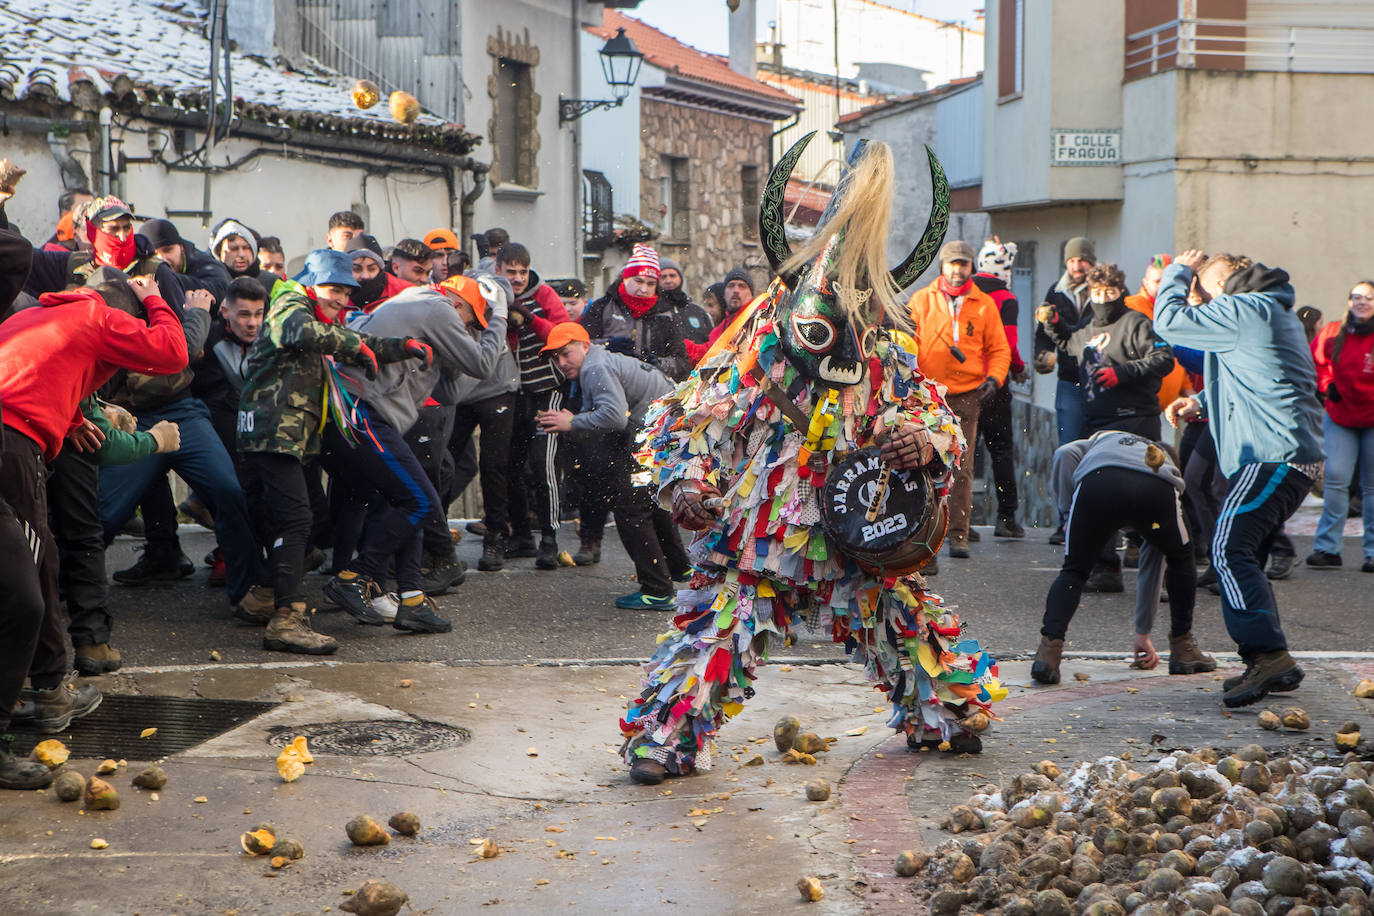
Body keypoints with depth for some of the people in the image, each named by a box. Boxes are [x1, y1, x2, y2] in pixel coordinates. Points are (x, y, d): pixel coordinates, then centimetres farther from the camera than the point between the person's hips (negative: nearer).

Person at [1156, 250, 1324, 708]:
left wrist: (1177, 272, 8)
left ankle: (1269, 655, -25)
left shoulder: (1245, 310, -9)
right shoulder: (1273, 312, 24)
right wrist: (1201, 401, 19)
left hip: (1272, 454, -11)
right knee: (1244, 555, 11)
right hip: (1297, 456, 11)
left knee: (1230, 551, -18)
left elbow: (1170, 319, -7)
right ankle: (1270, 666, 12)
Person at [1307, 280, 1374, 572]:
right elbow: (1316, 361, 13)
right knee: (1335, 479, -6)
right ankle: (1327, 548, -1)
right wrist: (1326, 384, -2)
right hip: (1340, 418, 2)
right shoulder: (1333, 334, -1)